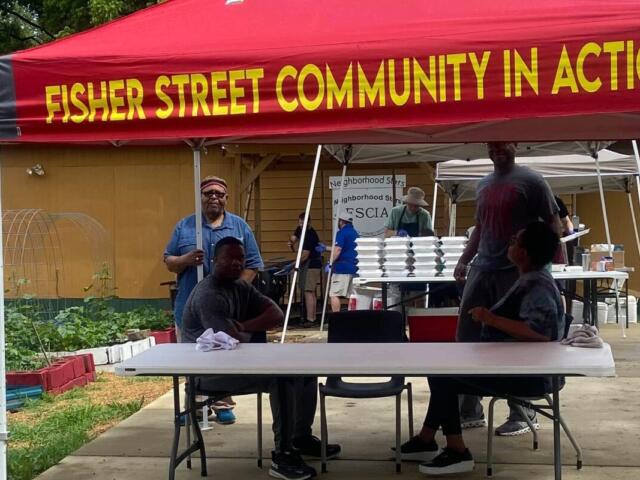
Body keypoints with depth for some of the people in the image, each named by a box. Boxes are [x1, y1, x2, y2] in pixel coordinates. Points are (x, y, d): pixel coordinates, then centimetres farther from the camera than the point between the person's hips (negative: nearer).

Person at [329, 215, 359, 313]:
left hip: (342, 268, -9)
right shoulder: (355, 233, 19)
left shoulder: (342, 233, -7)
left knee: (334, 294, -8)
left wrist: (330, 263, -14)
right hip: (354, 268, 9)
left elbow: (338, 250, -19)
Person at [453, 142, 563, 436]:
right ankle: (470, 411, 15)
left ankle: (523, 413, 12)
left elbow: (552, 222, -3)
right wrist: (464, 261, 15)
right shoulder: (483, 185, 16)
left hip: (517, 272, -6)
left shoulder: (531, 181, -3)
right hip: (481, 270, 7)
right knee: (467, 337, 5)